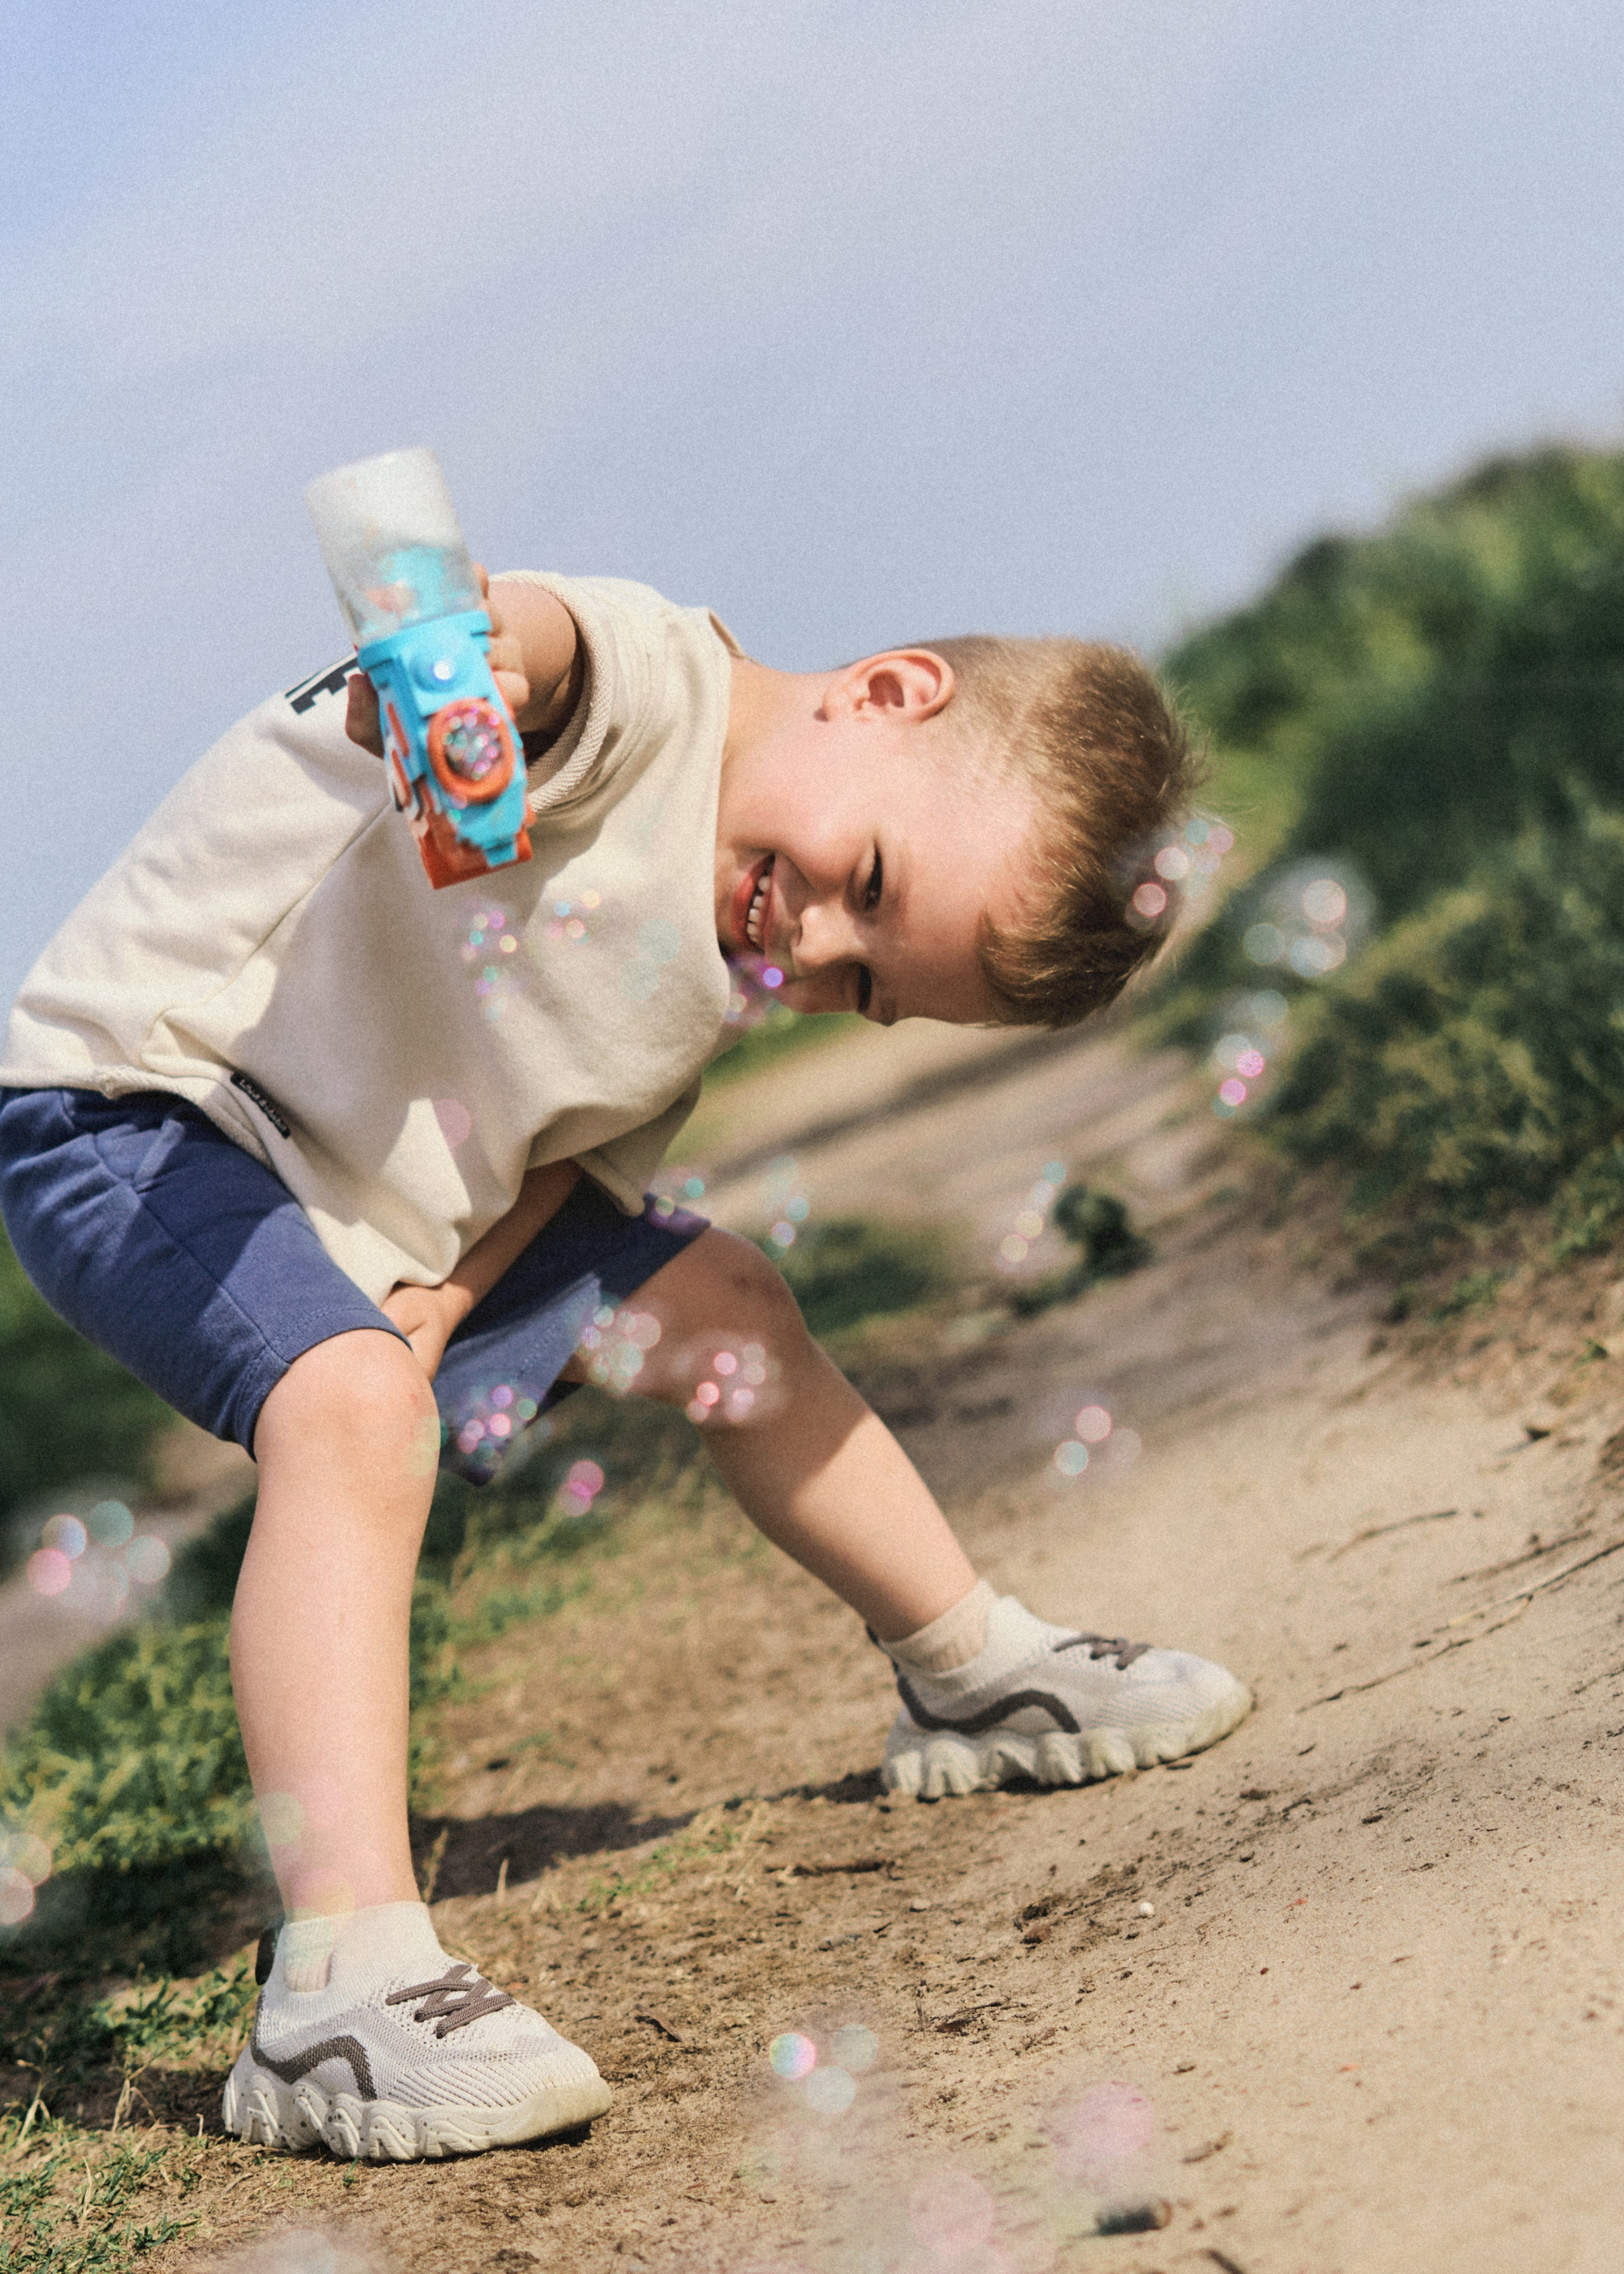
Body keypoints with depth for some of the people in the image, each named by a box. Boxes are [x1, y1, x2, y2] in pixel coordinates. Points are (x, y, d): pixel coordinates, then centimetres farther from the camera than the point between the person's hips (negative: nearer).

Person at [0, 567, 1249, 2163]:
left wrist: (447, 1296, -13)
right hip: (137, 1117, -9)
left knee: (718, 1306, 14)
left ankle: (975, 1676, 36)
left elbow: (580, 1138, 6)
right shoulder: (644, 687, -27)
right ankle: (343, 1983, -38)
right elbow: (519, 643, -49)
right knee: (353, 1406, -33)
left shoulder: (723, 969, 0)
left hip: (388, 1191, 9)